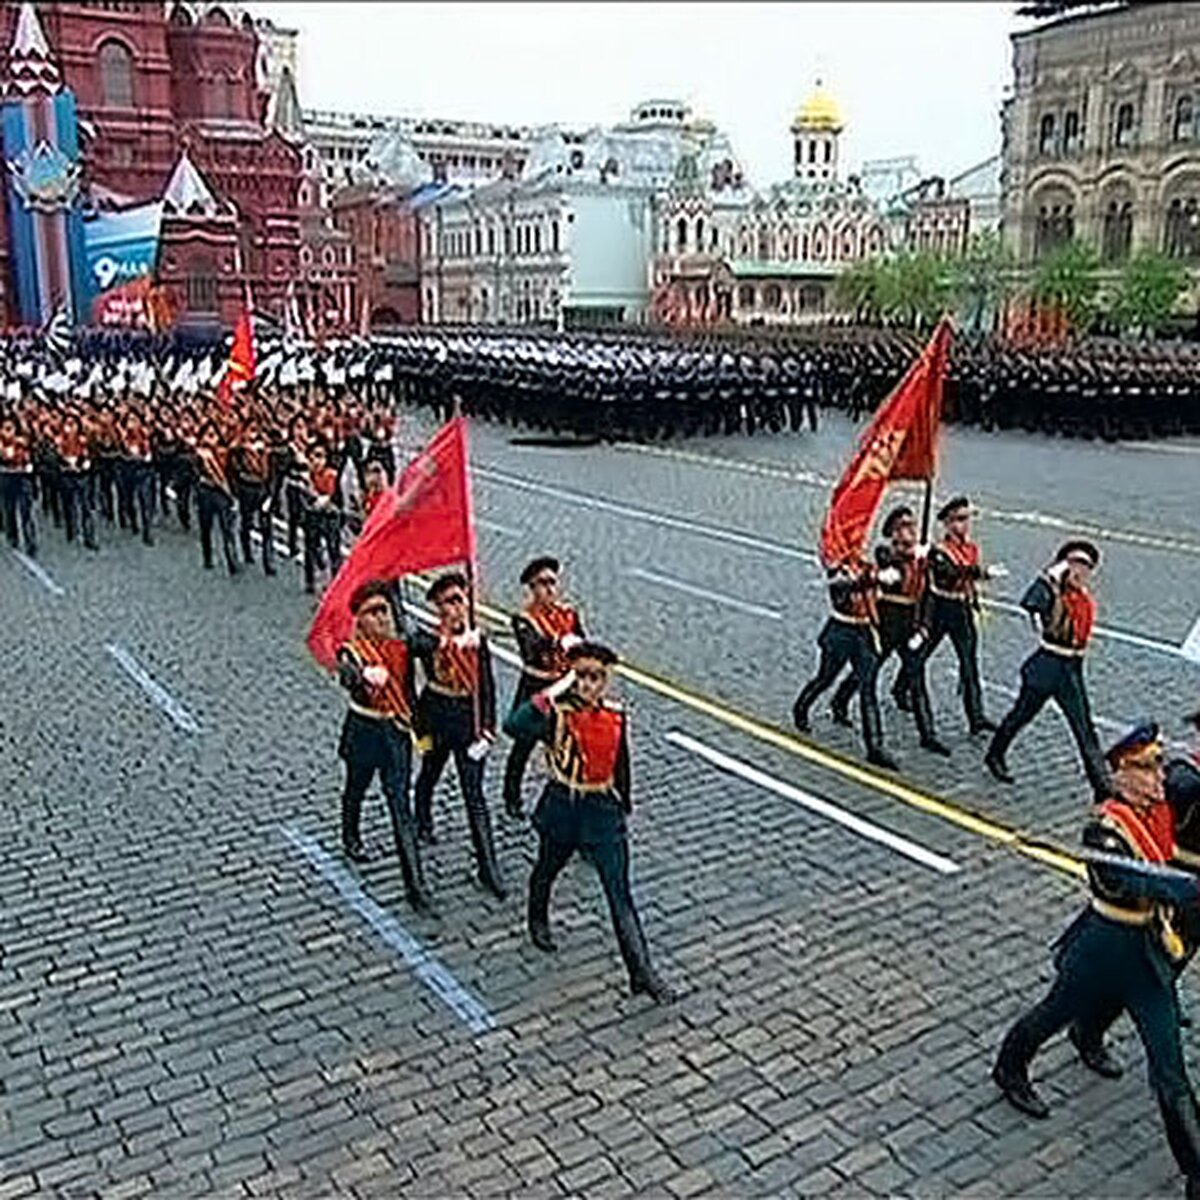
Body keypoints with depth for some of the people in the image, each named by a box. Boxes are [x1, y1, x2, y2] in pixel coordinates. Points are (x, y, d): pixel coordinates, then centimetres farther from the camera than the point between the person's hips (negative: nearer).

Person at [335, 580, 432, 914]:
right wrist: (366, 678, -61)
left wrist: (414, 724, 13)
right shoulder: (351, 650, -16)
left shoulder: (401, 645, -3)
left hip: (397, 730, 2)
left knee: (401, 804, -2)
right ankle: (351, 837, 55)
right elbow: (348, 678, -39)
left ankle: (415, 883, -2)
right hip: (364, 731, -2)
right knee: (356, 789, 23)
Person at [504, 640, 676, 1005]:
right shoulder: (555, 711, -17)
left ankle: (642, 973, 3)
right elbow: (514, 727, -38)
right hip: (562, 806, -1)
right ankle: (538, 921, 57)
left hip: (603, 810, 1)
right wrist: (552, 693, -37)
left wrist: (625, 807, 18)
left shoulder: (616, 716, -5)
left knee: (620, 894, -2)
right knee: (548, 869, 26)